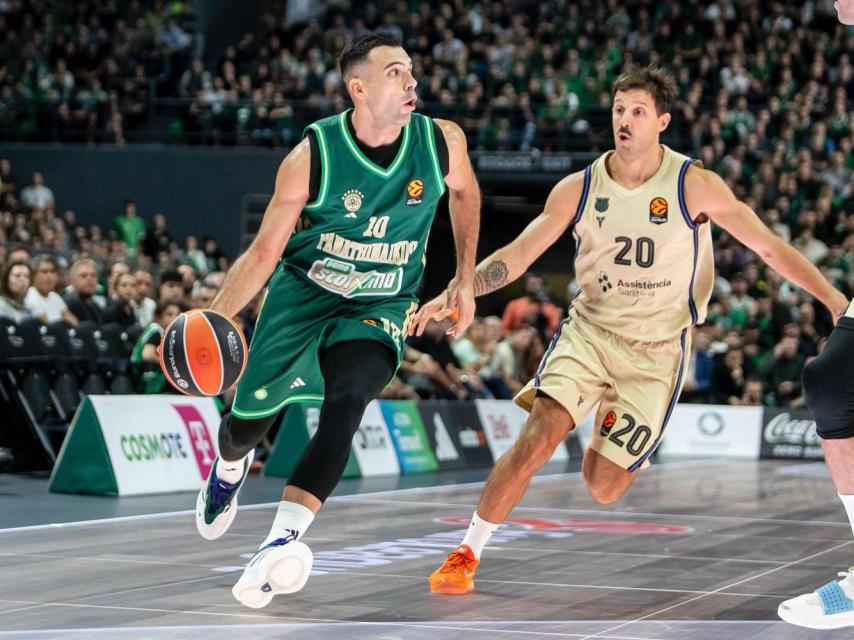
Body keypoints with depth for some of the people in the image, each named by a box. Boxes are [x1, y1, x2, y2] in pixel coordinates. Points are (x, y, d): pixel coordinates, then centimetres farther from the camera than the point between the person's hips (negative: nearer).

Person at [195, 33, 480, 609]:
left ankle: (284, 540, -30)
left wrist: (466, 276, 13)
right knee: (248, 420, 6)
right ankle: (229, 468, 45)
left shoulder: (442, 142, -13)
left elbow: (465, 192, 12)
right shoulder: (313, 155, -19)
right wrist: (214, 319, -24)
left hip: (380, 309, 0)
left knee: (345, 408, -28)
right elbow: (265, 250, -13)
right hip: (302, 292, 0)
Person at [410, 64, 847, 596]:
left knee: (603, 487, -2)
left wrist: (836, 301, -15)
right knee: (538, 437, -22)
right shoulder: (579, 188, -4)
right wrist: (453, 294, -11)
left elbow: (770, 248, -8)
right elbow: (517, 255, 1)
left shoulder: (694, 185, -11)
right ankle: (467, 554, -8)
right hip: (590, 328, 1)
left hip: (657, 348, -1)